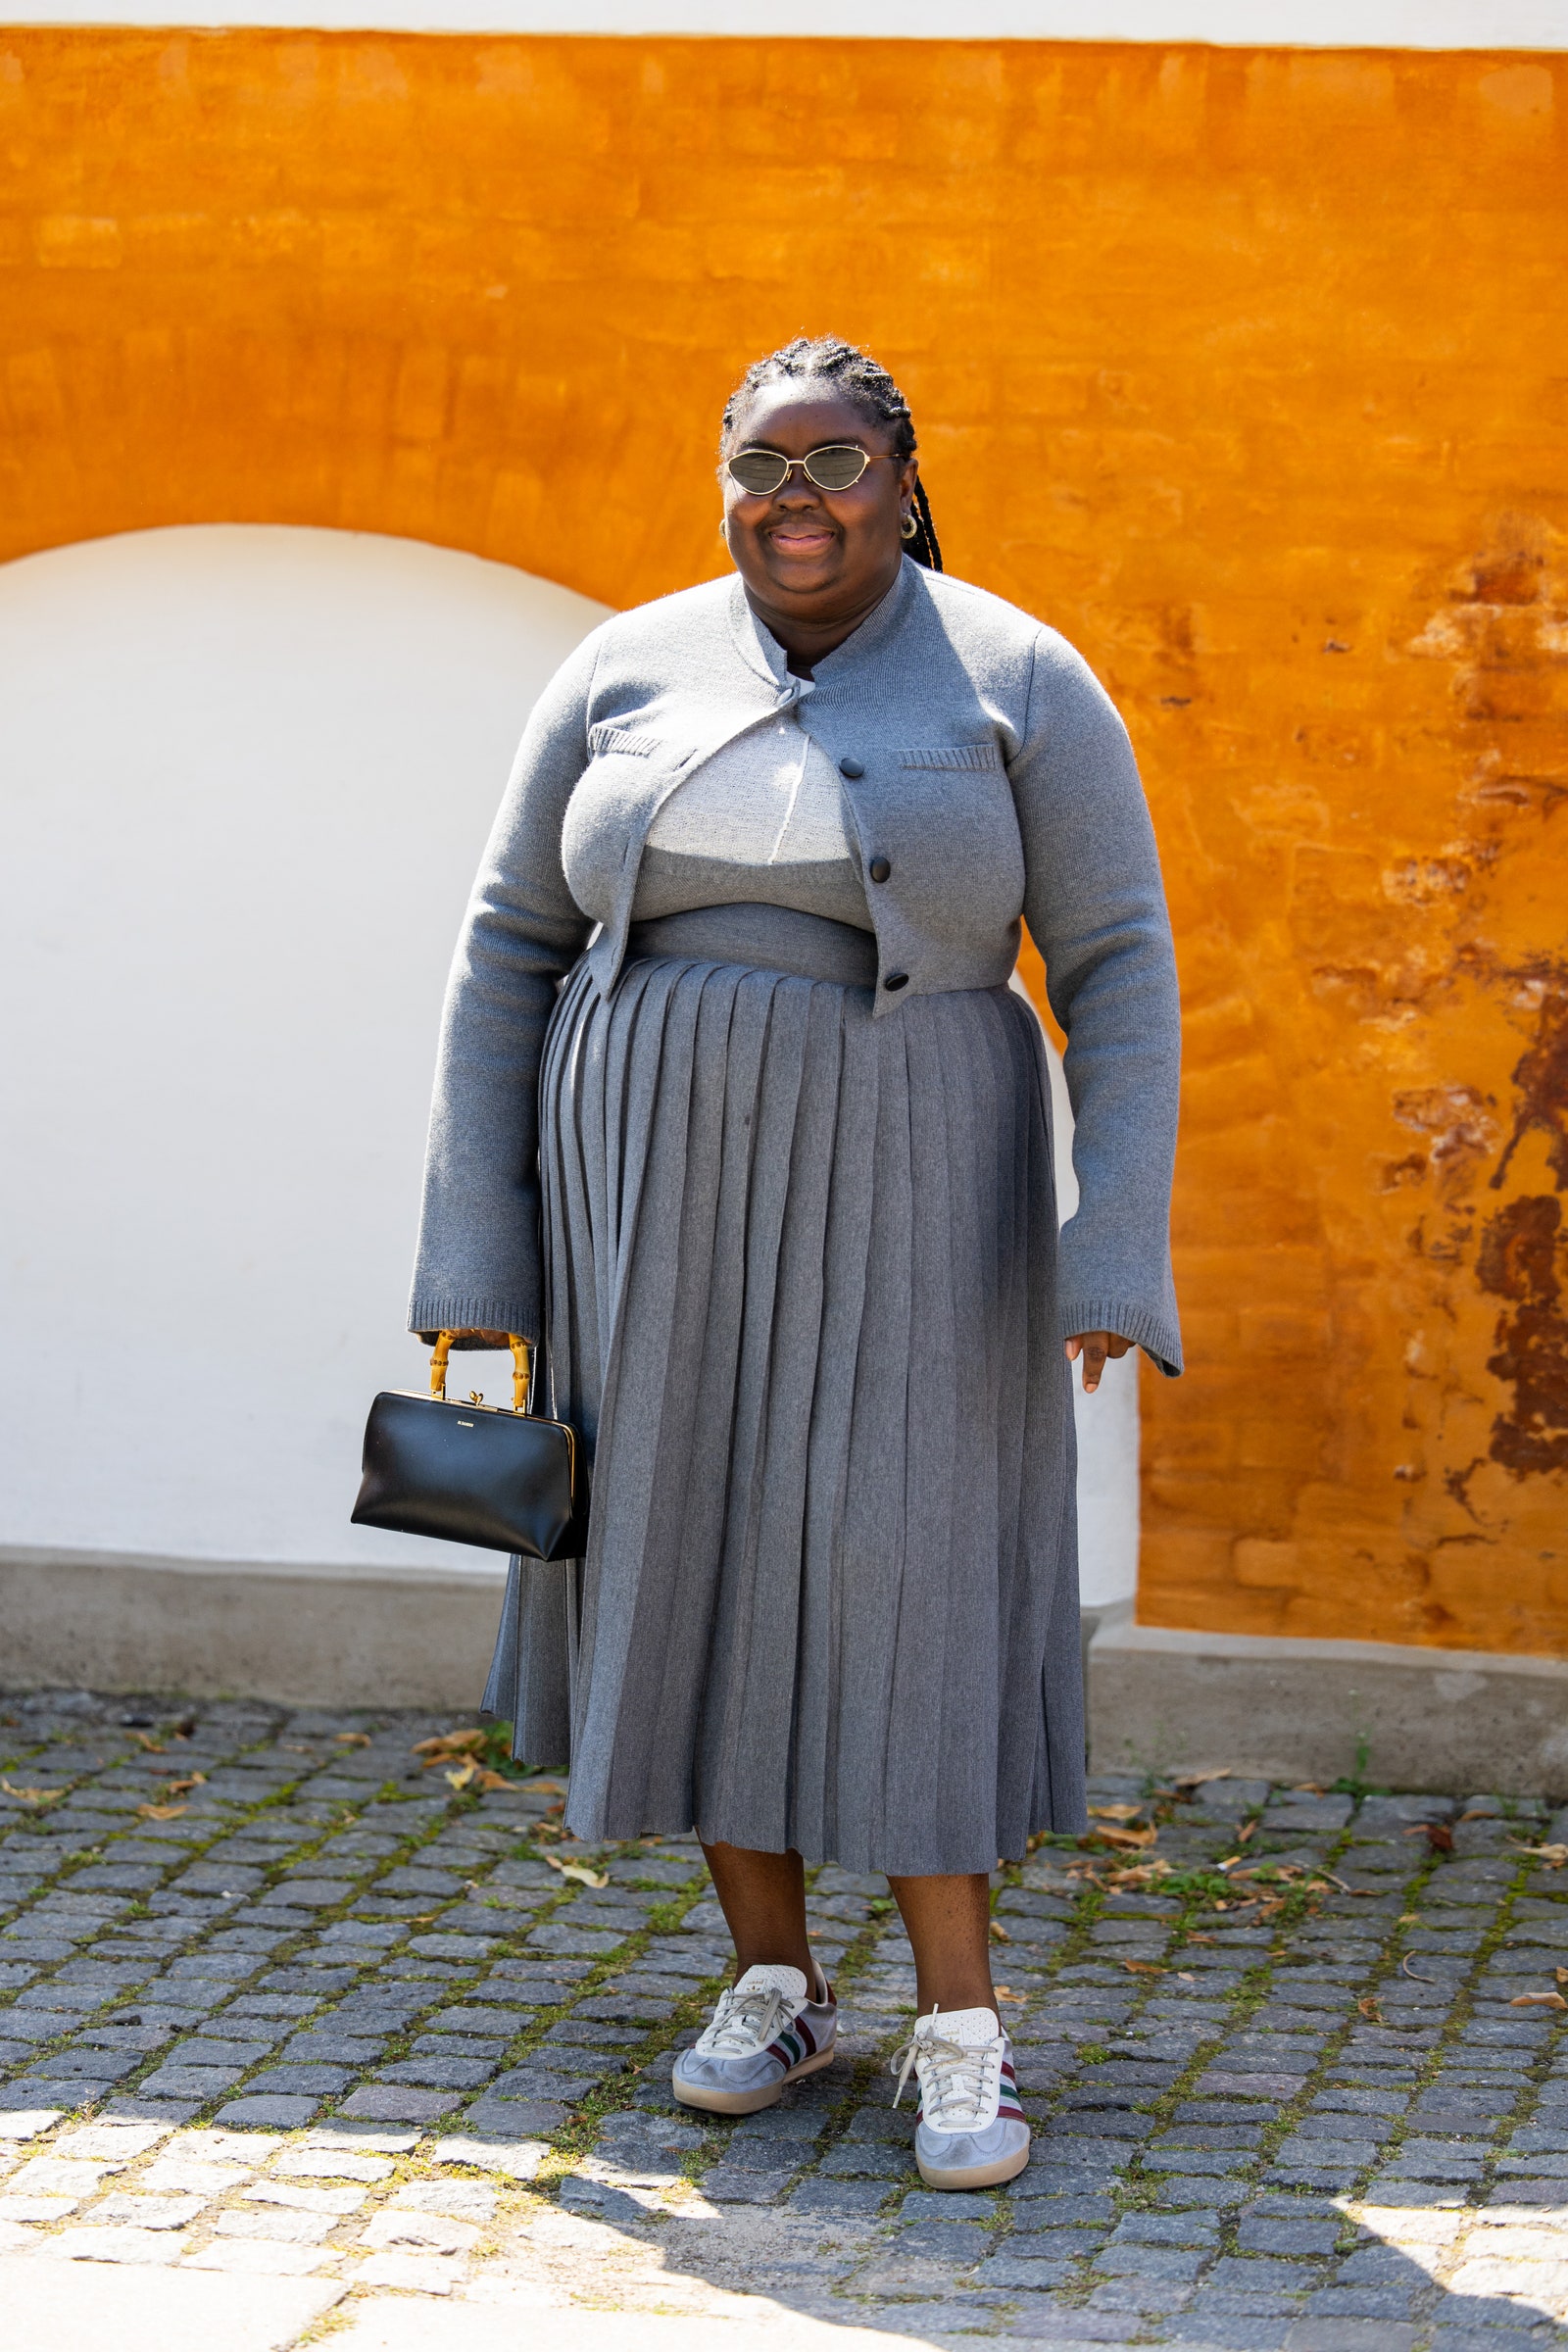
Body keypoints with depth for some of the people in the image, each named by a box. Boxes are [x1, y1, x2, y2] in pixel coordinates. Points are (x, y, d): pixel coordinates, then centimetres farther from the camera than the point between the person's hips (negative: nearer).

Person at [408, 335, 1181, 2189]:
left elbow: (1118, 970, -5)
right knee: (692, 1562, 7)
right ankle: (772, 1981, 21)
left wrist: (1117, 1248, -15)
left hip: (893, 1204, -3)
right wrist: (474, 1249, 0)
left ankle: (960, 2028, 3)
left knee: (904, 1586, -6)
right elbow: (511, 948, 5)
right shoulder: (626, 677, 2)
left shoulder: (1017, 685, -4)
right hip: (655, 1200, 3)